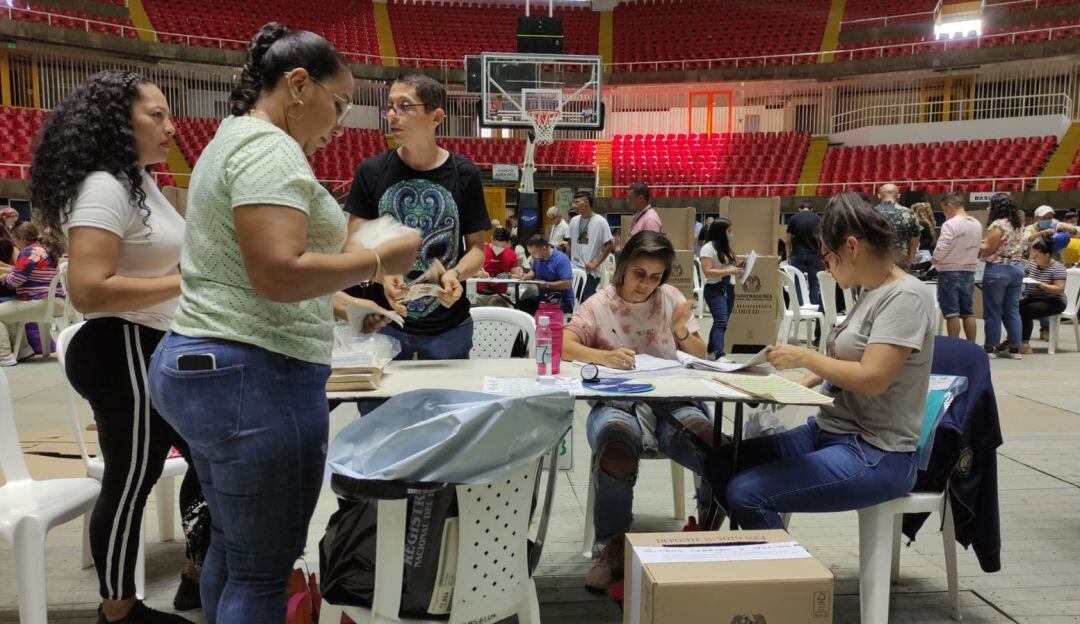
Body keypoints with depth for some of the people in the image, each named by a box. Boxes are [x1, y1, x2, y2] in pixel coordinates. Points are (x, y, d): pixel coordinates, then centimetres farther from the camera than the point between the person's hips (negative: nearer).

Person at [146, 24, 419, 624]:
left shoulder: (230, 140, 18)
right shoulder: (269, 148, -14)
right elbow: (278, 274, -26)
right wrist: (378, 260, -13)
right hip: (255, 379, -11)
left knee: (231, 547, 20)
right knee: (264, 572, 0)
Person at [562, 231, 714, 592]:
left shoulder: (671, 298, 11)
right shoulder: (600, 304, 5)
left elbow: (701, 357, 13)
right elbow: (563, 345, -8)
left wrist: (682, 331, -9)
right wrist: (603, 356, -27)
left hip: (670, 402, 2)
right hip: (616, 403, -2)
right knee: (617, 447, -38)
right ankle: (614, 547, -15)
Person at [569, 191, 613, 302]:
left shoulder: (600, 221, -10)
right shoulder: (574, 221, 6)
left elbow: (609, 245, -9)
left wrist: (596, 264, -11)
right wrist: (567, 262, 9)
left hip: (590, 272, -5)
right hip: (573, 270, 5)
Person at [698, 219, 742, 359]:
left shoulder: (725, 247, 17)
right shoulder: (708, 247, -9)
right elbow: (707, 272, -17)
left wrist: (736, 269, 5)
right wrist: (729, 271, -20)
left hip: (728, 288, 8)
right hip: (715, 289, -8)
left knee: (721, 322, 8)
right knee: (721, 322, -18)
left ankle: (711, 351, 18)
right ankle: (719, 356, -25)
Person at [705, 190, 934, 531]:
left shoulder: (905, 296, -16)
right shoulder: (871, 292, 12)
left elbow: (872, 379, -25)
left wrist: (804, 356, -12)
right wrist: (803, 383, 4)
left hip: (877, 455, -9)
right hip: (828, 431, 9)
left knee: (746, 493, -22)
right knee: (719, 462, 0)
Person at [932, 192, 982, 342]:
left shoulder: (950, 224, -16)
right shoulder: (977, 224, 6)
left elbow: (941, 249, -19)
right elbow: (977, 247, 12)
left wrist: (934, 260, 0)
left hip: (949, 272, -6)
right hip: (968, 272, 6)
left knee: (952, 313, -2)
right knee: (968, 312, 11)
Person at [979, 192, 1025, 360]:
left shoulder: (998, 224, -13)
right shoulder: (1016, 225, 12)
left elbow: (987, 250, -13)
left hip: (998, 270, -8)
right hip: (1016, 268, 8)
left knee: (993, 311, 0)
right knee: (1013, 310, 10)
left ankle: (991, 348, 4)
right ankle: (1015, 348, 12)